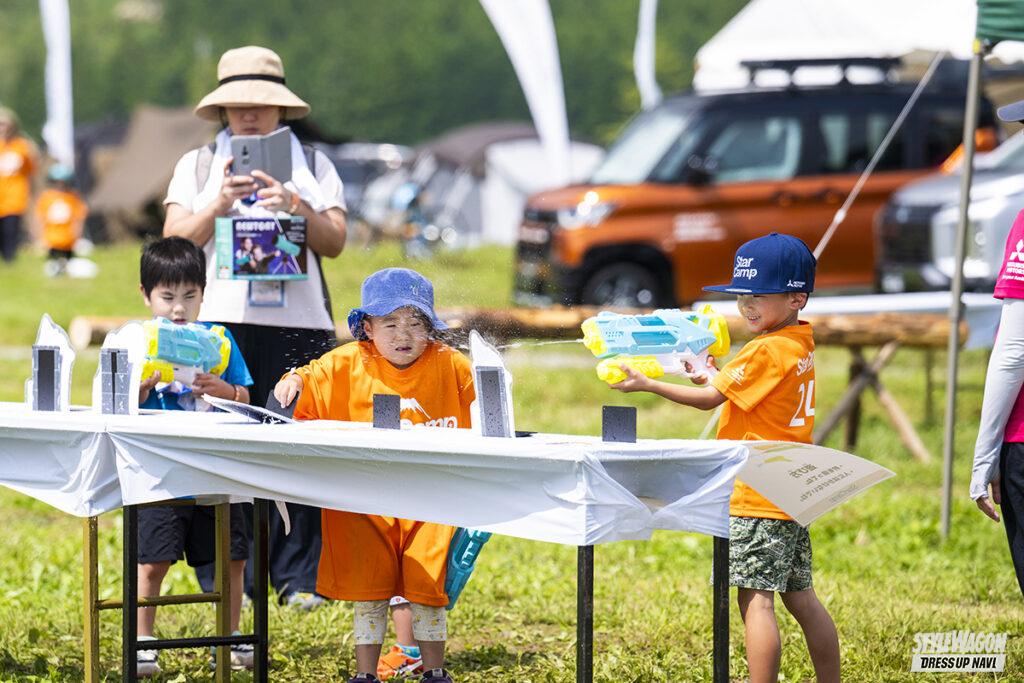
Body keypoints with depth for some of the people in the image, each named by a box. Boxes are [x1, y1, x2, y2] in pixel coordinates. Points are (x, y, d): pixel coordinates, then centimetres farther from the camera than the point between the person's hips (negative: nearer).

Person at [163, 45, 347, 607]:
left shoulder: (312, 165, 15)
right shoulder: (197, 165, 14)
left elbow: (334, 242, 5)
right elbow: (175, 240, 4)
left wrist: (298, 207, -13)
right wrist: (217, 205, -12)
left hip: (298, 323, 0)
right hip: (220, 322, 0)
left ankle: (300, 578, 1)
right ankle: (221, 578, 1)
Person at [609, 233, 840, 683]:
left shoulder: (768, 351, -16)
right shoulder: (801, 346, 11)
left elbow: (710, 398, -11)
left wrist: (647, 385, -5)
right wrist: (713, 375, 20)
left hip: (756, 498, -10)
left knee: (756, 598, -10)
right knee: (800, 597, 14)